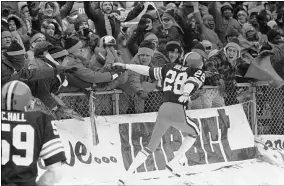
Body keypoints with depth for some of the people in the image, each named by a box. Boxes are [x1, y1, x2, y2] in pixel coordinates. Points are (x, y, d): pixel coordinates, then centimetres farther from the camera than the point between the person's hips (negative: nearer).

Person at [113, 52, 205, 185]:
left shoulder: (170, 68, 19)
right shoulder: (198, 73, 6)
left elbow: (149, 71, 19)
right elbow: (191, 82, -16)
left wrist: (125, 66, 25)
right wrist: (186, 93, -33)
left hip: (163, 109, 5)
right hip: (178, 111, -5)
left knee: (151, 146, 15)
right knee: (194, 133, 26)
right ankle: (174, 163, 14)